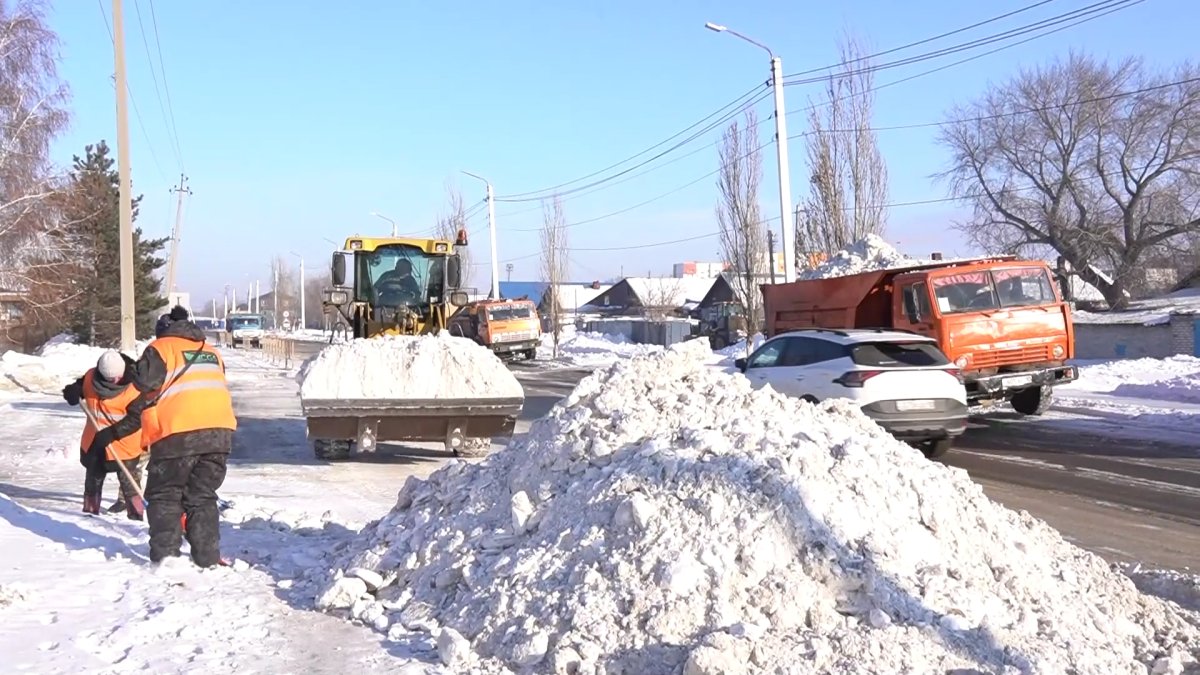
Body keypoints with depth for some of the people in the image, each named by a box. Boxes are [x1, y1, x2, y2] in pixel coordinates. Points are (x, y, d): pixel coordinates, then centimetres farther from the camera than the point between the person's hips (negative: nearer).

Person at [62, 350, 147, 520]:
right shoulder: (90, 377, -11)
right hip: (94, 441, 5)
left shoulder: (132, 389, -24)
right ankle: (90, 512, 37)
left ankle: (135, 517, 10)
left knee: (128, 482, 1)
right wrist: (73, 392, -14)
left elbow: (135, 419, -22)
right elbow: (80, 387, 10)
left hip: (124, 444, -5)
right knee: (93, 479, 21)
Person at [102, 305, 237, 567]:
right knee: (203, 496, 14)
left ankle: (165, 555, 3)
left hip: (178, 433, -5)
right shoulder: (211, 352, 23)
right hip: (220, 431, 5)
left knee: (164, 496, 10)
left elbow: (146, 388, -5)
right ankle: (208, 558, 11)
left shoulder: (160, 348, 5)